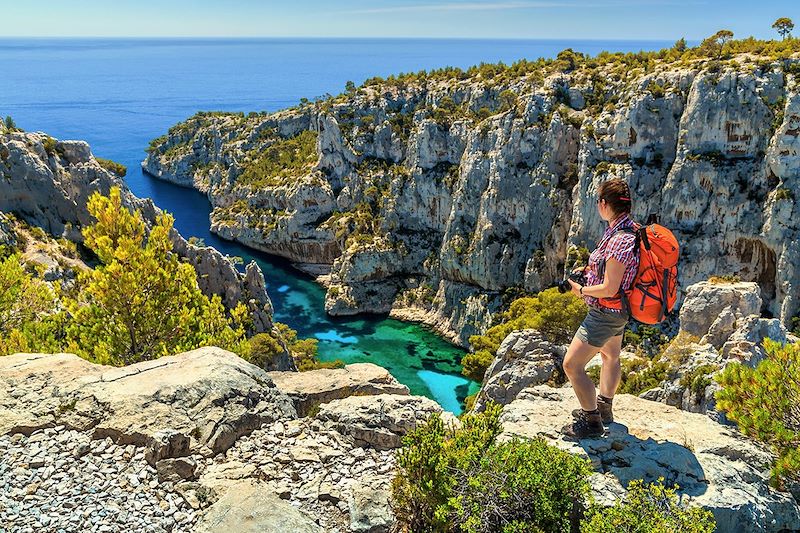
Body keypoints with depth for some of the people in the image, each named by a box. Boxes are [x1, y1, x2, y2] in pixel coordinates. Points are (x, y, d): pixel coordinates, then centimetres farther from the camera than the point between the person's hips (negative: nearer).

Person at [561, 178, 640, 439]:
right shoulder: (631, 228, -1)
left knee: (572, 365, -4)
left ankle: (591, 422, 9)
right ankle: (604, 408, 48)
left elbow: (609, 289, -30)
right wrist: (589, 268, 6)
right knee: (610, 356, 28)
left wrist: (581, 290, -13)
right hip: (617, 311, 11)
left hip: (605, 313, -11)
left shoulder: (619, 240, -32)